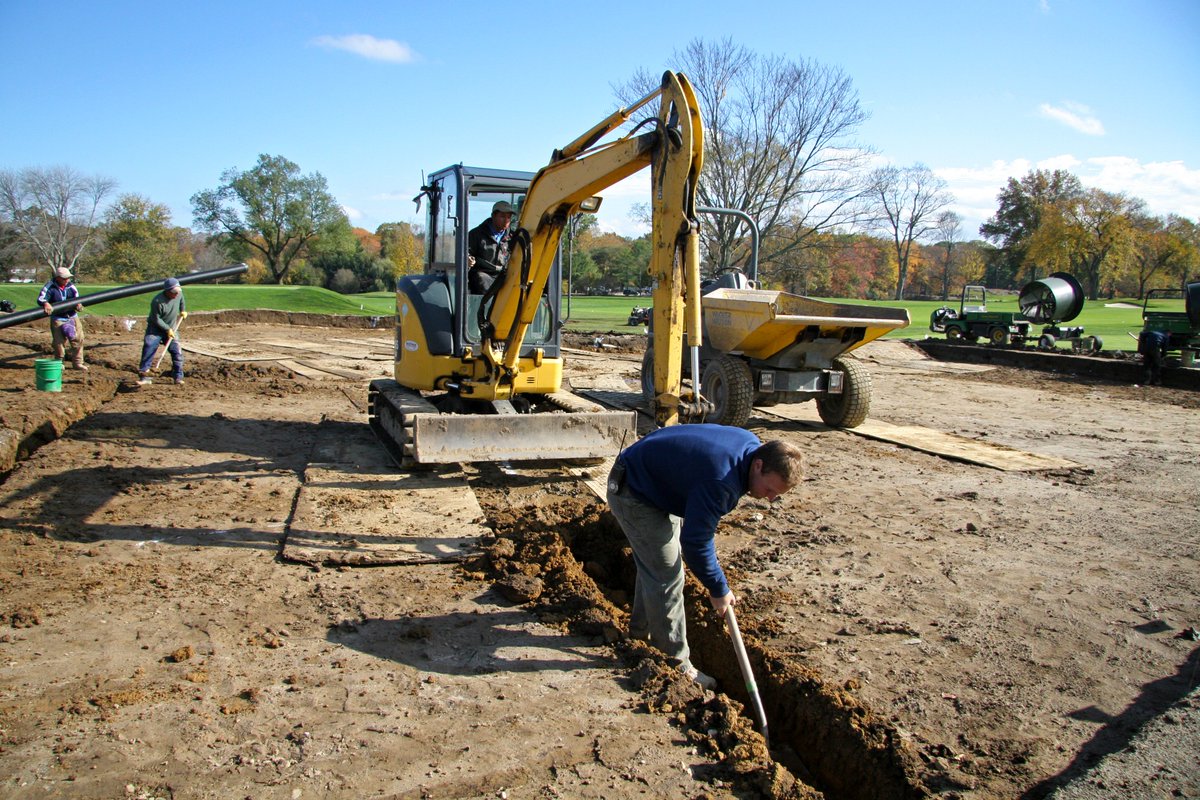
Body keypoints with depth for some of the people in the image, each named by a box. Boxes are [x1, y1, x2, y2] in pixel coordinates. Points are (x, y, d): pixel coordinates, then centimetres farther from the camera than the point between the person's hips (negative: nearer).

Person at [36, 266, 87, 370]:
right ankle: (59, 362, 17)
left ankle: (78, 362, 12)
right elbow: (40, 299, -15)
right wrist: (46, 303, -38)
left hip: (72, 316, 4)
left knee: (78, 339, 1)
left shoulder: (70, 286, 4)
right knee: (59, 342, -2)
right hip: (58, 319, -4)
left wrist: (78, 305, -23)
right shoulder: (50, 286, -8)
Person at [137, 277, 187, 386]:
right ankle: (144, 375, -13)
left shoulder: (179, 293, -12)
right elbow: (156, 319, -21)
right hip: (155, 328, -5)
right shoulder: (157, 301, -29)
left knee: (177, 352, -2)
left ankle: (178, 377, 5)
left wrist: (183, 310, 19)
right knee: (149, 346, -18)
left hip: (171, 328, 5)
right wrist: (168, 329, -18)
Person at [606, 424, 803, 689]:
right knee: (666, 576, -7)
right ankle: (676, 662, 5)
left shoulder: (752, 445, -8)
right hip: (634, 495, -10)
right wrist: (718, 589, -17)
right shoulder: (719, 481, -37)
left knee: (654, 565, 22)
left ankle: (642, 631, 41)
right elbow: (695, 542, -30)